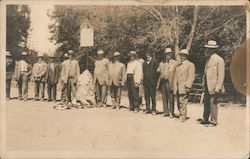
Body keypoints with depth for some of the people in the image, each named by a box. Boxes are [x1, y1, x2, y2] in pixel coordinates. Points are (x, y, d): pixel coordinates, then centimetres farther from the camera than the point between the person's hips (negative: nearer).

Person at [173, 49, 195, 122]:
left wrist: (188, 86, -18)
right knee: (179, 103, 10)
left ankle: (183, 118, -4)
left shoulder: (190, 65, -2)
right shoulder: (178, 65, 20)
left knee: (182, 103, -10)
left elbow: (191, 77, -10)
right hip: (178, 88, 7)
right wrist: (175, 87, 14)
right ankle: (181, 116, 21)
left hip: (184, 88, -7)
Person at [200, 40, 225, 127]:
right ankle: (205, 119, 25)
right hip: (207, 87, 8)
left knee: (213, 104, -3)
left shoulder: (219, 60, -10)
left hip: (214, 87, -8)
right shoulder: (208, 59, 16)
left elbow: (221, 75, -14)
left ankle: (213, 122, 6)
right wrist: (204, 85, 18)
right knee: (206, 103, 14)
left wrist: (218, 88, -20)